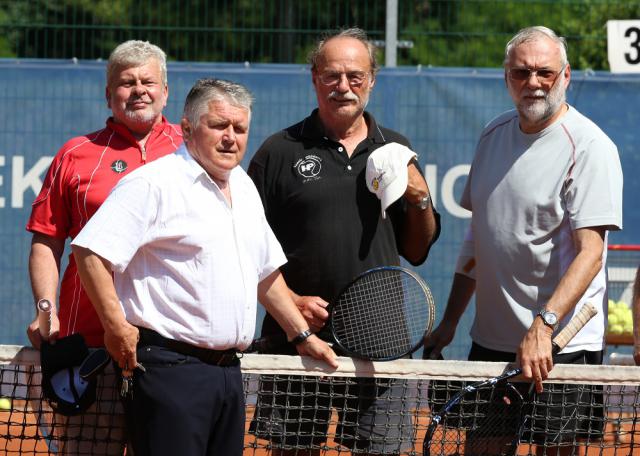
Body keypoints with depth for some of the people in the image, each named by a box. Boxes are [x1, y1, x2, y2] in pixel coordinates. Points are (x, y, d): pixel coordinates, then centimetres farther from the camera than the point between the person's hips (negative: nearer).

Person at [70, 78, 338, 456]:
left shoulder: (244, 187, 18)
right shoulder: (153, 184, -9)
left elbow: (265, 271, 29)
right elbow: (91, 252, -15)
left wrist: (302, 335, 28)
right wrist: (117, 327, -17)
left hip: (228, 370, 8)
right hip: (170, 366, -8)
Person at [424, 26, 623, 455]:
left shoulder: (589, 146, -12)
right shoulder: (494, 135, 11)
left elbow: (590, 254, -20)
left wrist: (543, 326, -32)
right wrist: (449, 322, 16)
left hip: (559, 349, -6)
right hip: (491, 339, 6)